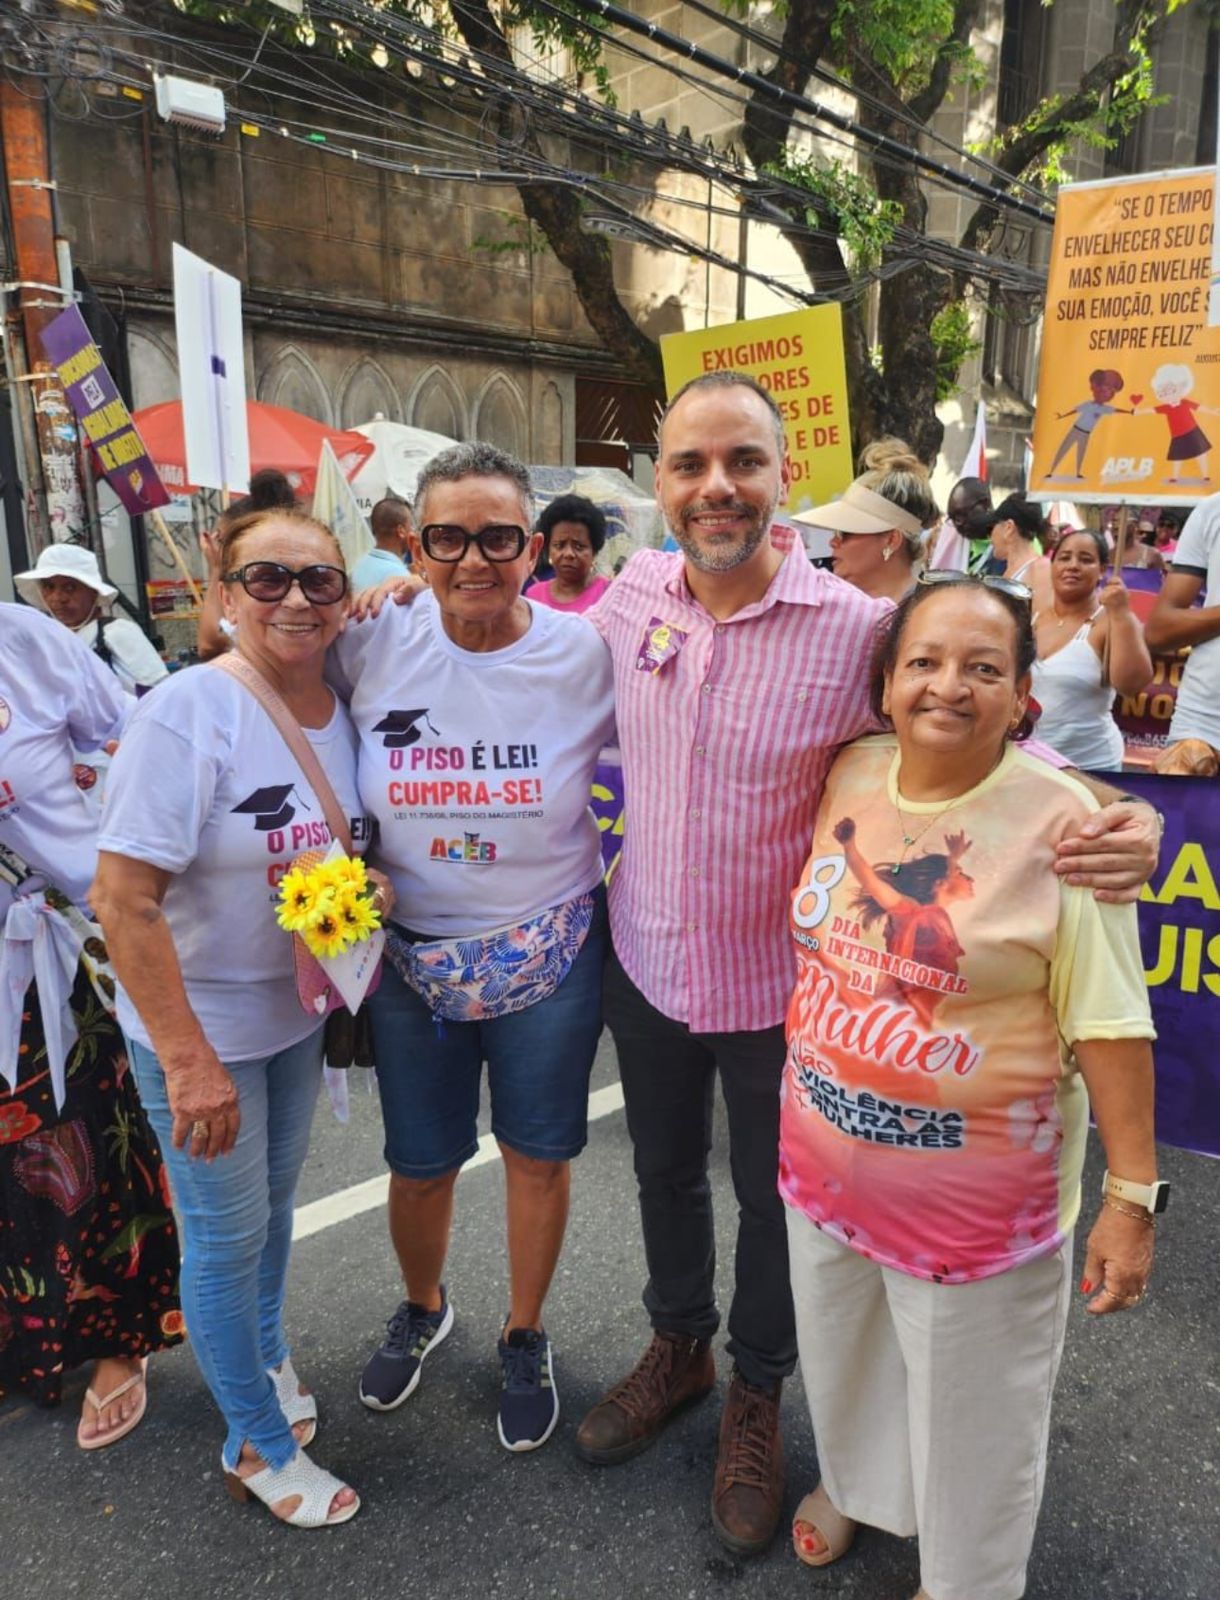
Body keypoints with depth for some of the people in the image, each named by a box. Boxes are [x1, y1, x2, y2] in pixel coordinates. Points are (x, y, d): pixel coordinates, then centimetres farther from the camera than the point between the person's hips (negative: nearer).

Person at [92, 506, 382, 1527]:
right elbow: (125, 898, -25)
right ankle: (257, 1447, 32)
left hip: (299, 1007, 6)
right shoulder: (190, 712, -24)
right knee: (229, 1230, 10)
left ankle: (267, 1353, 52)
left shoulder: (344, 709, -4)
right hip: (197, 1021, -6)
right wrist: (189, 1060, -25)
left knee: (276, 1194, 25)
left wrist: (371, 893, -6)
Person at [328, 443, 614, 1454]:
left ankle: (525, 1338, 44)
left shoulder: (585, 653, -11)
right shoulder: (369, 649, -9)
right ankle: (423, 1307, 51)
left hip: (549, 956, -1)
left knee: (539, 1155, 15)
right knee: (419, 1167, 17)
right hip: (412, 956, 1)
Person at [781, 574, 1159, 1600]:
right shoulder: (849, 777, -4)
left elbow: (1109, 1024, -15)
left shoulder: (1060, 822, -18)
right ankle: (853, 1483, 57)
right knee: (841, 1359, 27)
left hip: (976, 1190, -4)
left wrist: (1133, 1196, -14)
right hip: (823, 1158, 5)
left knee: (971, 1407, 17)